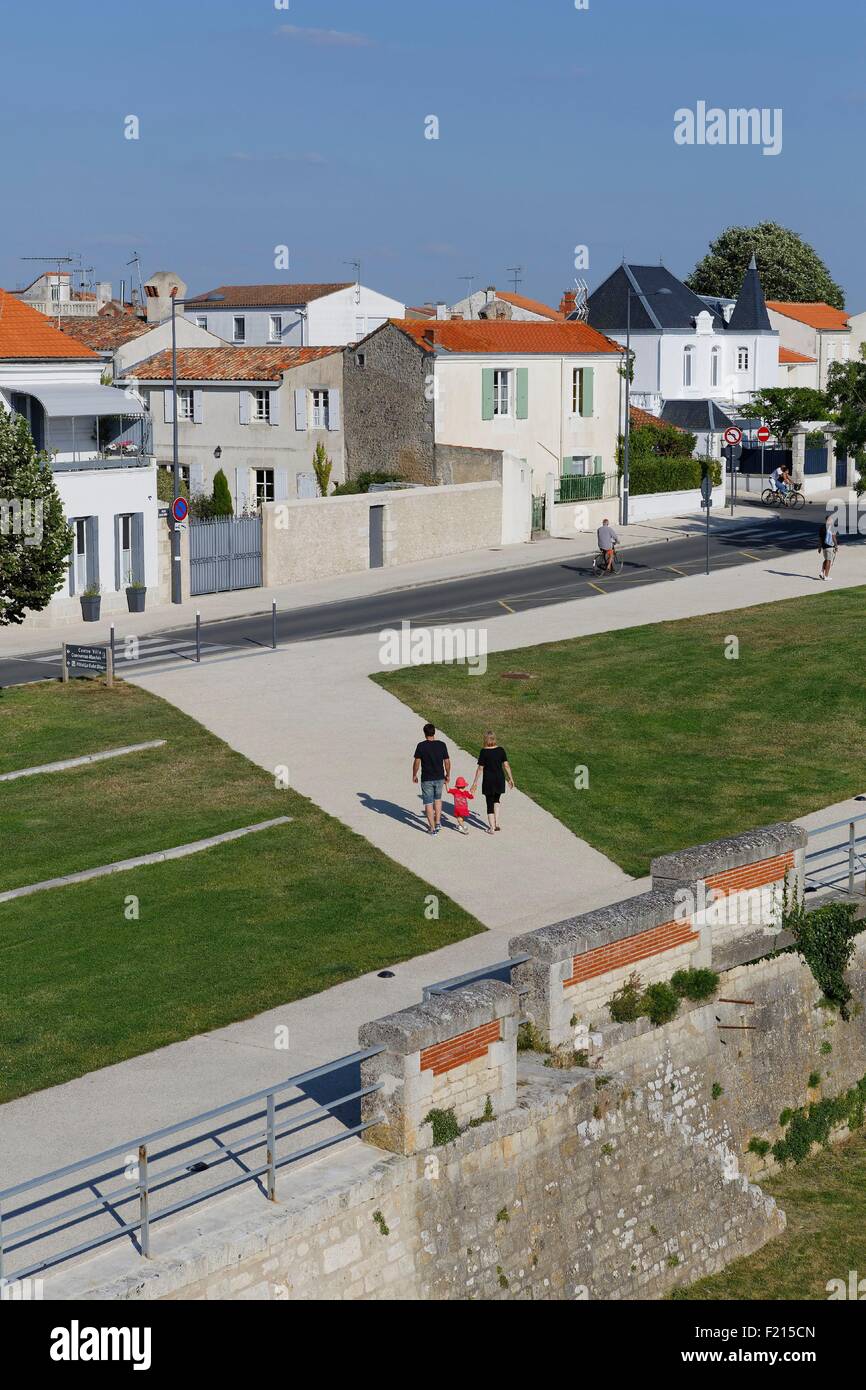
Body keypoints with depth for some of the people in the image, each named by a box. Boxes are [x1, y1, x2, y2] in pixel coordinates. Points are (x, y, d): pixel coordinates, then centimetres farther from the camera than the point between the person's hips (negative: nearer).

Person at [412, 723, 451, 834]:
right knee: (438, 800, 24)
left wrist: (414, 775, 5)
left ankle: (432, 828, 4)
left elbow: (417, 762, -9)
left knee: (428, 803, 5)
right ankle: (437, 823, 22)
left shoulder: (421, 746, -11)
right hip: (440, 778, 3)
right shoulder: (441, 745, -3)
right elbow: (447, 762, 2)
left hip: (427, 779, -3)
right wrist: (448, 775, 16)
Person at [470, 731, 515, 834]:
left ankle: (491, 827, 9)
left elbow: (480, 768, -11)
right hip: (500, 779, 3)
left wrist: (475, 782, -4)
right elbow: (506, 765, -2)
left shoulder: (484, 752, -12)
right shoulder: (501, 750, -4)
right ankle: (497, 823, 15)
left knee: (490, 803, 7)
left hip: (488, 780, -3)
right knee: (496, 800, 24)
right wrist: (510, 779, 9)